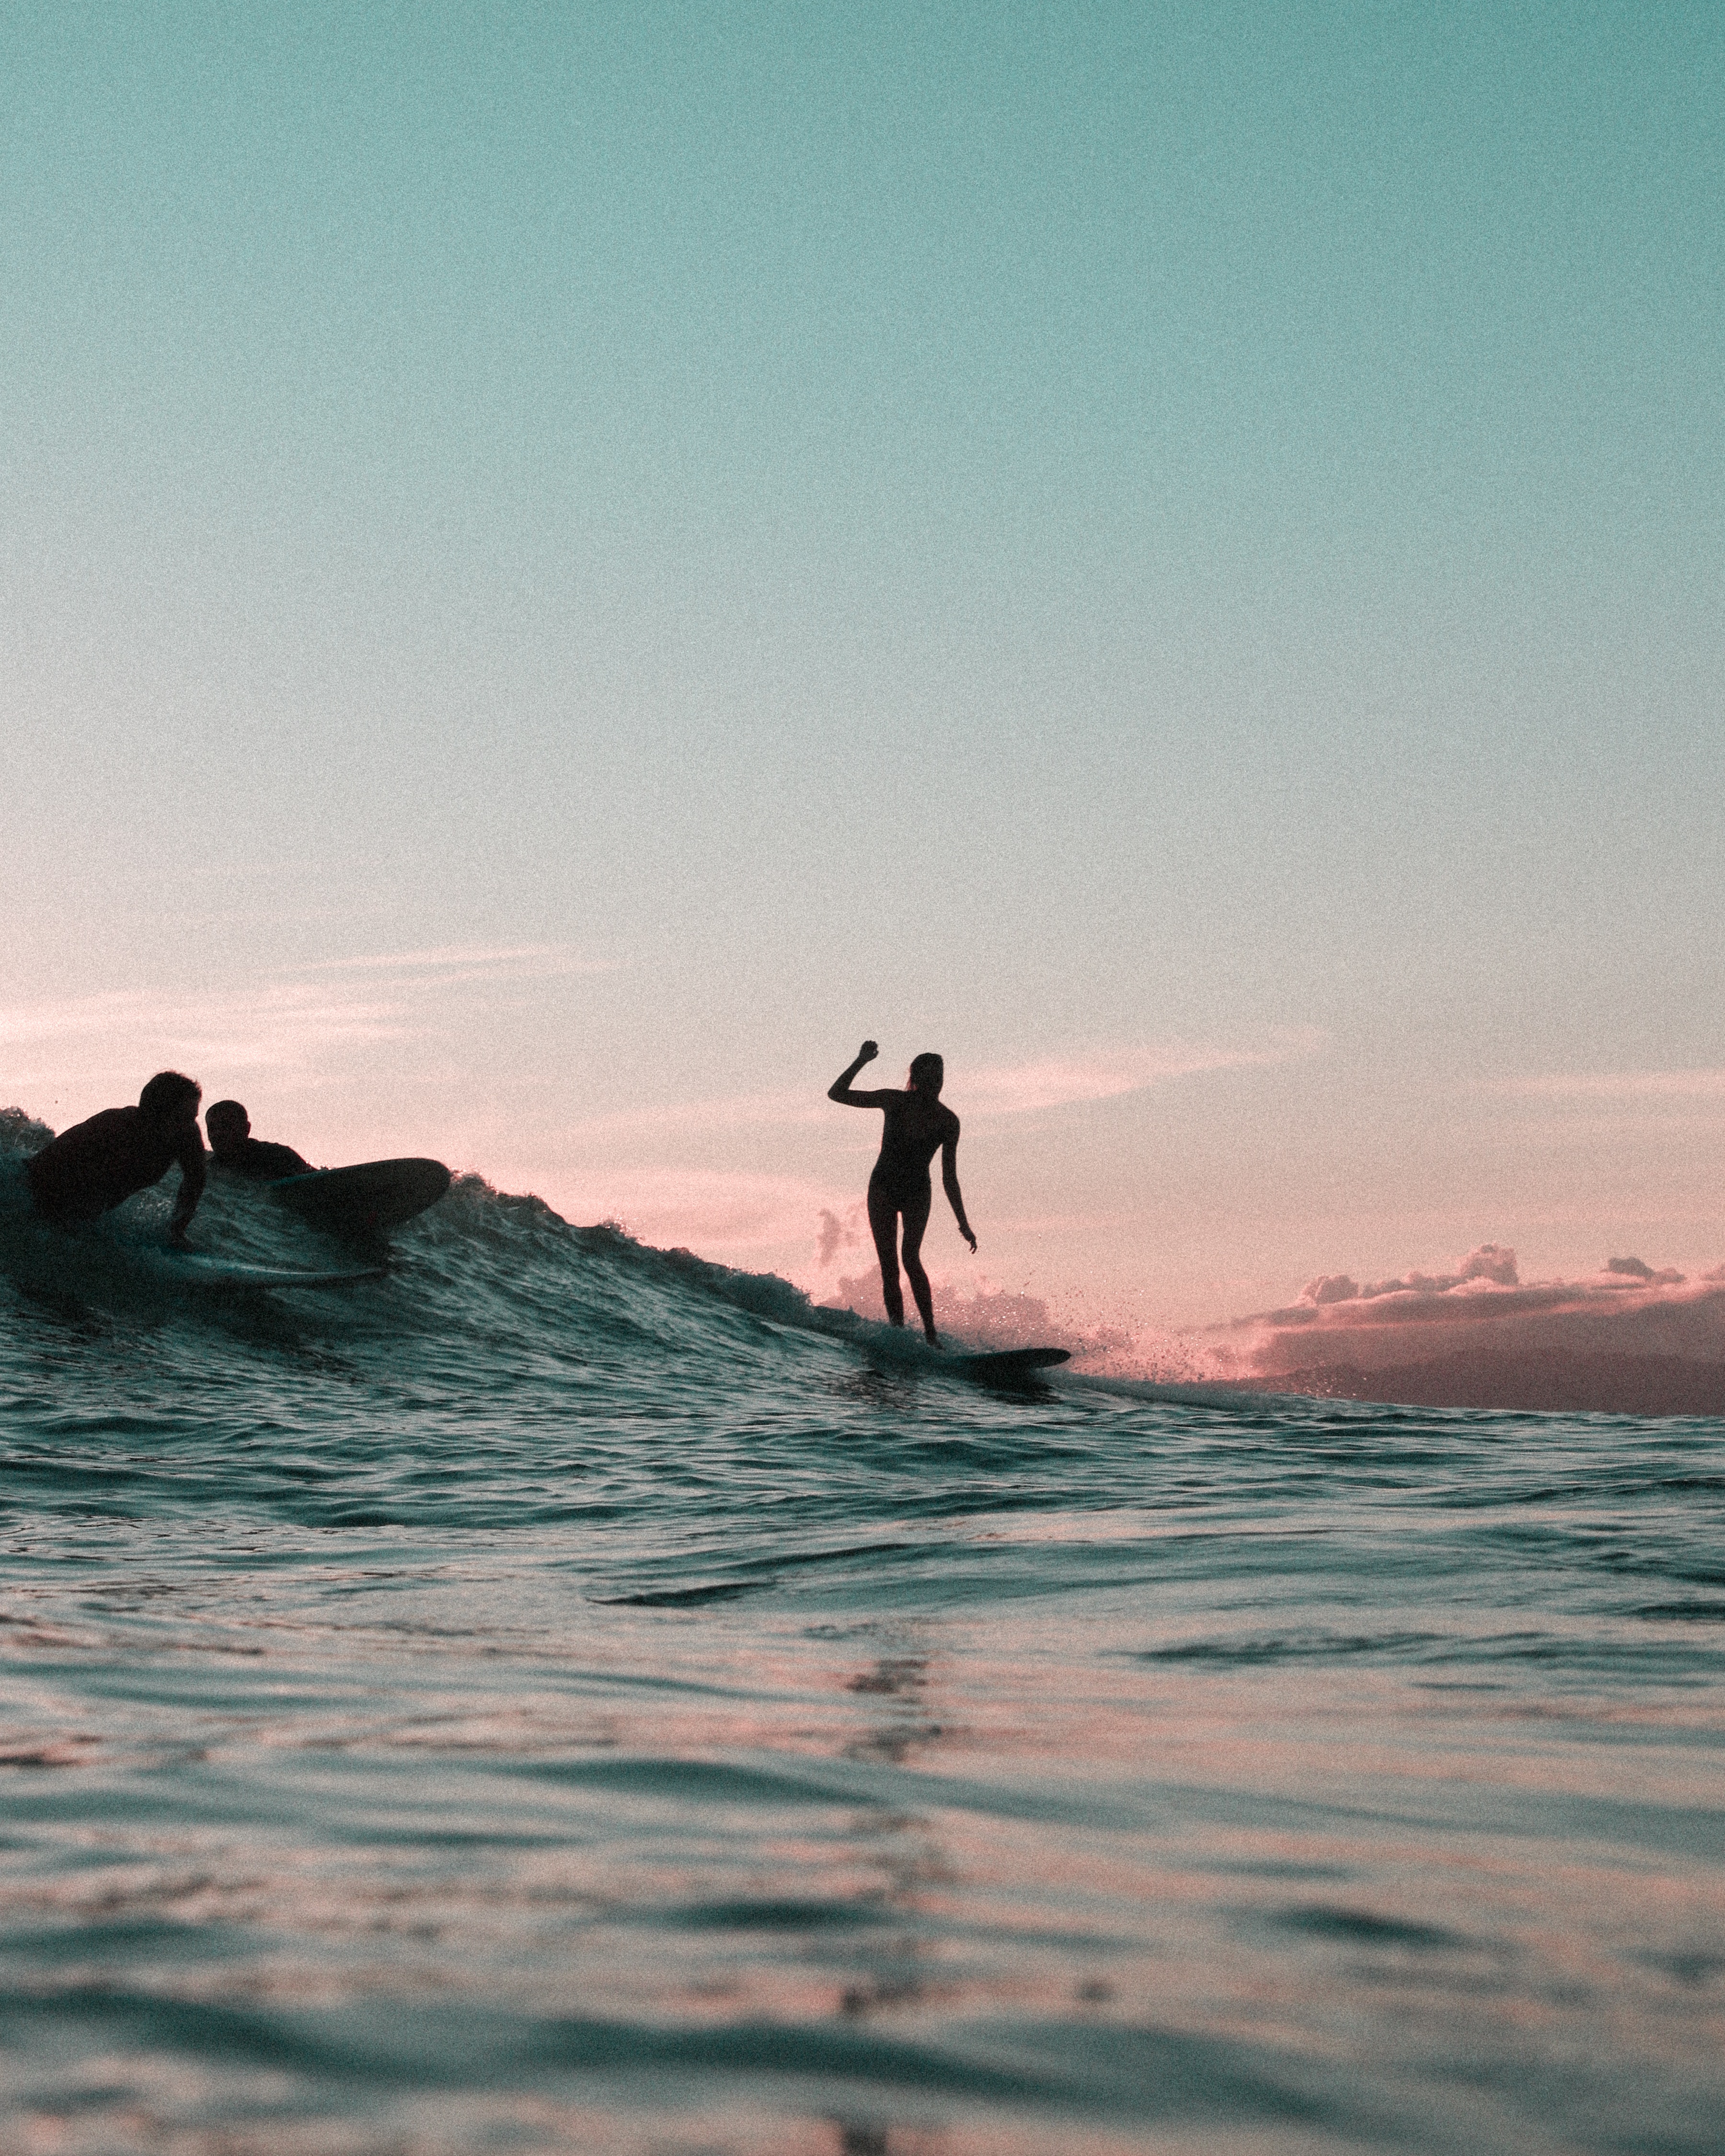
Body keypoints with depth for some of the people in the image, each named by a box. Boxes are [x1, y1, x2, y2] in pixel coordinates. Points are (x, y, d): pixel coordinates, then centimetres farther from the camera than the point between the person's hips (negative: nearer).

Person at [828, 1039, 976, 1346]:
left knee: (911, 1258, -22)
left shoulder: (948, 1122, -5)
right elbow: (836, 1094, -6)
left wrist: (962, 1222, -2)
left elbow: (949, 1177, 0)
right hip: (883, 1189, 1)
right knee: (889, 1267, -4)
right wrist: (861, 1062, -17)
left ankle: (931, 1332, -23)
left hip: (917, 1193, -1)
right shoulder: (895, 1102, -7)